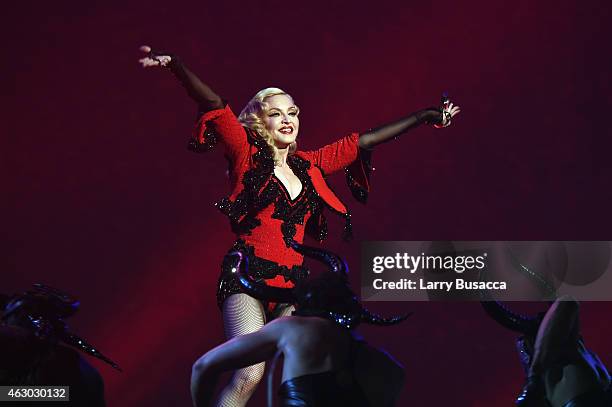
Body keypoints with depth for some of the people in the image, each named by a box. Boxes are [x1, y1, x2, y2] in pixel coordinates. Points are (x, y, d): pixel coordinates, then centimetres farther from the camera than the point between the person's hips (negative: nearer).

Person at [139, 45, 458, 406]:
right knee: (249, 374, -22)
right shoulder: (248, 156, 5)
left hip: (293, 286, 5)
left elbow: (363, 142, 22)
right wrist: (174, 65, -20)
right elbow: (213, 105, -8)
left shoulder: (309, 166, 17)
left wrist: (426, 117, 28)